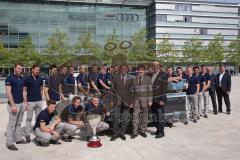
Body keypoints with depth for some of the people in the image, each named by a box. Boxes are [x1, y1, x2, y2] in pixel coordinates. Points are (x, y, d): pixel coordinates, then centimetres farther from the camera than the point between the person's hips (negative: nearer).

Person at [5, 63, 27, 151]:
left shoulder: (22, 79, 10)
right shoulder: (9, 78, -10)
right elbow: (8, 92, -16)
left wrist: (25, 102, 10)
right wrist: (13, 105, -20)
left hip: (21, 104, 7)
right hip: (14, 104, -7)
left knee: (19, 123, 15)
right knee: (11, 124, -2)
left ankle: (19, 139, 25)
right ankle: (9, 143, 4)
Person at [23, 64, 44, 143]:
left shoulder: (40, 79, 5)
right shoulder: (27, 79, -6)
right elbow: (24, 91, -4)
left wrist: (40, 98, 7)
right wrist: (25, 102, -10)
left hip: (39, 101, 4)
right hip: (30, 101, -4)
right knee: (29, 118, 2)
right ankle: (28, 134, 10)